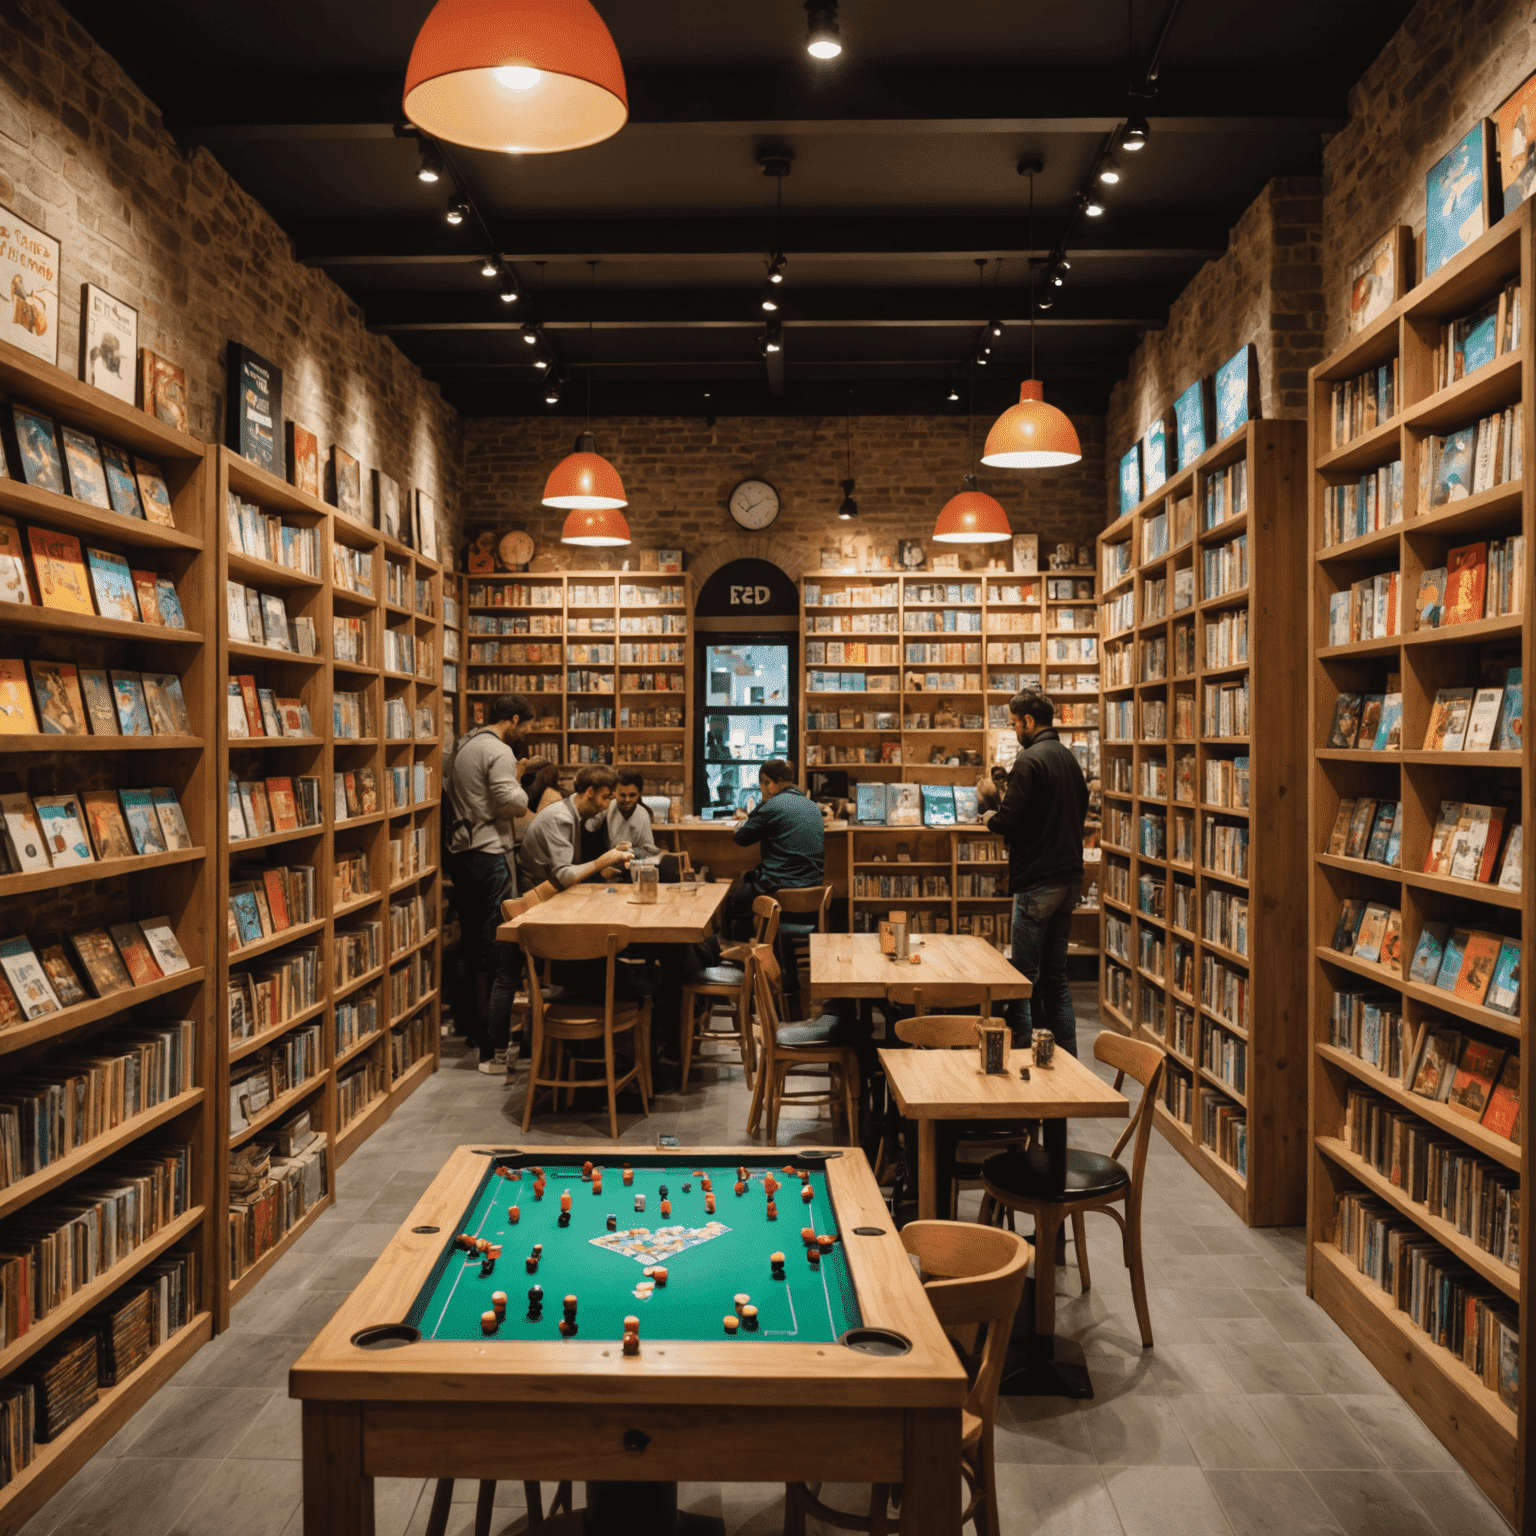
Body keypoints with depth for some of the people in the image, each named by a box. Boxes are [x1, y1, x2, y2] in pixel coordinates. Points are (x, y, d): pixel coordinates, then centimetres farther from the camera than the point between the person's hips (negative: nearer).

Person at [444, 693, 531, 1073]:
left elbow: (450, 793, 23)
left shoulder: (464, 746, 16)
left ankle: (469, 1028, 31)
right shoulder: (499, 751, -12)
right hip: (491, 853, -10)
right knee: (501, 954, -9)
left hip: (461, 852, 10)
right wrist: (521, 789, 1)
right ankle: (494, 1050, -11)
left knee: (470, 946, 19)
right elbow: (511, 803, -19)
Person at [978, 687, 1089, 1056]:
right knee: (1056, 977, 16)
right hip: (1070, 879, 9)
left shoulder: (1029, 761, -14)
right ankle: (1068, 1063, 20)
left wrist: (988, 814, 2)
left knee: (1026, 979, -2)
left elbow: (1008, 822, -20)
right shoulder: (1069, 759, 13)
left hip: (1037, 883, -9)